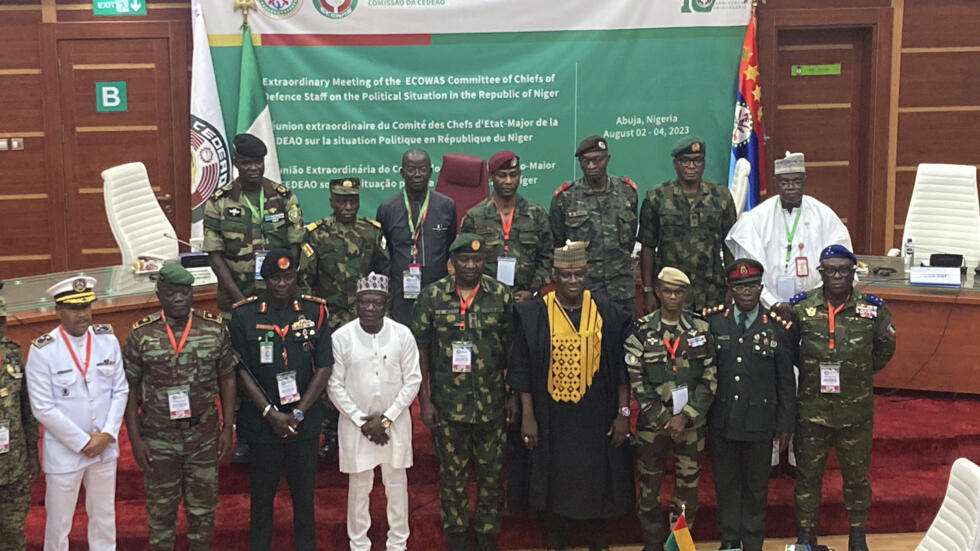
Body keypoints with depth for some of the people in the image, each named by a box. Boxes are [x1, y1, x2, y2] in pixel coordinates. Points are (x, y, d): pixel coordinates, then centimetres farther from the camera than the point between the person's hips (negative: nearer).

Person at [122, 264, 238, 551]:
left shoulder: (214, 329, -4)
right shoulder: (140, 335, -8)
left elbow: (227, 378, 2)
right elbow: (130, 388, -3)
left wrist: (227, 428, -1)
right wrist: (135, 439, -6)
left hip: (204, 433, 1)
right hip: (158, 437, -1)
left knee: (203, 504, 14)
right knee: (161, 505, 12)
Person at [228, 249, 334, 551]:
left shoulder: (314, 311, -2)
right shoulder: (244, 316, -5)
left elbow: (324, 368, -3)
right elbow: (241, 371, -6)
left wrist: (297, 413, -9)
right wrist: (271, 413, -12)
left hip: (305, 422, 1)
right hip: (261, 422, -1)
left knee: (304, 492, 12)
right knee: (262, 494, 11)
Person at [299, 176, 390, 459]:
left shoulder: (373, 231, 6)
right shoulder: (315, 234, -2)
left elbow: (386, 271, 13)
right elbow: (305, 279, -1)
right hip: (330, 320, -2)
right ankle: (331, 434, 16)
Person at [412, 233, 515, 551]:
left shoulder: (501, 296, -2)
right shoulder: (432, 296, -4)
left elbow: (513, 349, 3)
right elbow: (420, 350, -2)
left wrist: (513, 396, 1)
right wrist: (424, 400, -5)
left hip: (491, 403, 1)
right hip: (447, 404, 0)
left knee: (491, 472, 11)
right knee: (452, 473, 12)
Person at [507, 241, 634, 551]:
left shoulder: (608, 314, -3)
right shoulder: (533, 315, -7)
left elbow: (621, 367, 1)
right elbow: (522, 370, -4)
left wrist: (623, 413, -2)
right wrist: (527, 416, -7)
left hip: (596, 417, 1)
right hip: (551, 417, -1)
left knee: (596, 478, 10)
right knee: (553, 479, 11)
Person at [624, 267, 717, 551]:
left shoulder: (701, 328, 2)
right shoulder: (641, 331, -2)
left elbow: (709, 378, -1)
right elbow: (635, 380, -4)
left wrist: (684, 416, -9)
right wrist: (662, 418, -9)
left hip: (691, 421, 1)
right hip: (651, 421, -1)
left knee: (688, 486, 5)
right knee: (649, 485, 4)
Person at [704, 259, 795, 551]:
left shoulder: (777, 327, -2)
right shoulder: (713, 322, -1)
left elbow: (786, 381, 2)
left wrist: (786, 423, 1)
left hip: (759, 422, -1)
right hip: (721, 420, 1)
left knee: (756, 486, 12)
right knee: (726, 483, 13)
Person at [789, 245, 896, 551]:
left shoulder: (873, 308, -6)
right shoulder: (800, 307, -7)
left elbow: (885, 348, 10)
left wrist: (859, 373, 6)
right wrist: (810, 371, 4)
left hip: (856, 411, 0)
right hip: (812, 408, 0)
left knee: (856, 474, 14)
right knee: (808, 473, 11)